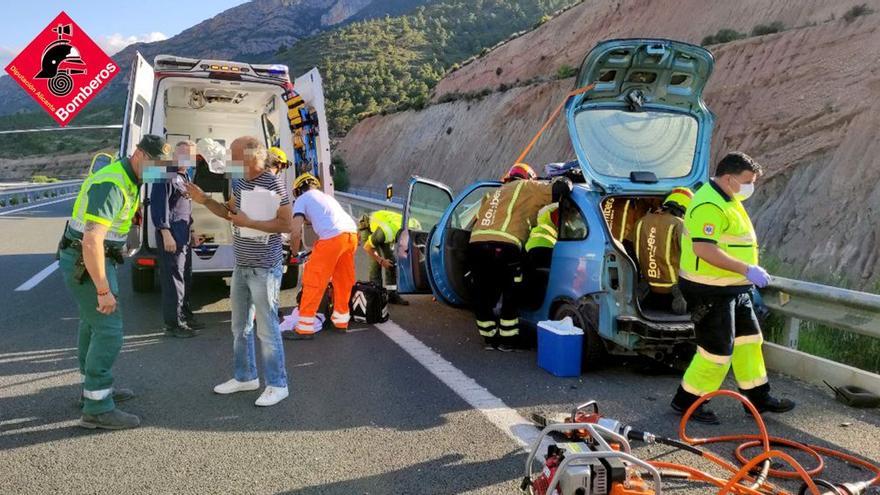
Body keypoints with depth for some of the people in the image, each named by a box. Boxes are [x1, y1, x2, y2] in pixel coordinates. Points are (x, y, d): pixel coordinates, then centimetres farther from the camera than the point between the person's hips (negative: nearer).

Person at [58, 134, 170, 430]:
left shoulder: (128, 179, 7)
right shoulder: (111, 185, -25)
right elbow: (92, 241, -31)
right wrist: (104, 290, -28)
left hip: (87, 259, 10)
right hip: (85, 262, -10)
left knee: (93, 324, 19)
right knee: (109, 330, -9)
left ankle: (95, 389, 33)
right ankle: (97, 409, -2)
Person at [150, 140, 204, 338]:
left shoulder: (185, 176, 17)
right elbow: (159, 205, -17)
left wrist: (190, 231, 20)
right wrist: (166, 234, -21)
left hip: (185, 235, 9)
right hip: (171, 235, -9)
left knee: (186, 277, 15)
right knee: (173, 278, -6)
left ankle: (185, 316, 25)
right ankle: (173, 323, -1)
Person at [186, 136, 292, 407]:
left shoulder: (273, 184, -16)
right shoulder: (240, 182, 9)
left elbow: (286, 224, -19)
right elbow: (229, 212, 20)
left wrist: (249, 223, -20)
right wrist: (205, 201, 6)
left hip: (264, 270, -8)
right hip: (241, 267, 9)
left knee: (267, 329, -2)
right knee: (240, 327, 17)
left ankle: (277, 385, 11)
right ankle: (245, 377, 32)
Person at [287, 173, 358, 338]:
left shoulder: (301, 199, 13)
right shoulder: (327, 197, 34)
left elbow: (296, 232, 1)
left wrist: (294, 252, 17)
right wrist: (317, 248, 47)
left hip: (332, 237, -7)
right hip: (352, 233, 7)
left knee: (313, 281, 2)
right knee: (344, 280, 21)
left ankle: (304, 327, 4)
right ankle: (341, 319, 33)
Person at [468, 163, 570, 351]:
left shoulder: (495, 193, 35)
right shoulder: (526, 187, 17)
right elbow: (557, 189, 10)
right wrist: (566, 182, 31)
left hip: (475, 244, 6)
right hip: (503, 247, -6)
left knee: (482, 295, 16)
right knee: (511, 296, 10)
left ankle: (490, 338, 26)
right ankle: (507, 340, 16)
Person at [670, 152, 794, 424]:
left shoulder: (727, 200, 15)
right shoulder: (709, 205, -21)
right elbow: (703, 249, -31)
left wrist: (748, 272, 20)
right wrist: (746, 269, -29)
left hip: (733, 289, 11)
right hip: (711, 291, -11)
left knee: (749, 339, 18)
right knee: (717, 350, -3)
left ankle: (758, 397, 31)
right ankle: (687, 401, 12)